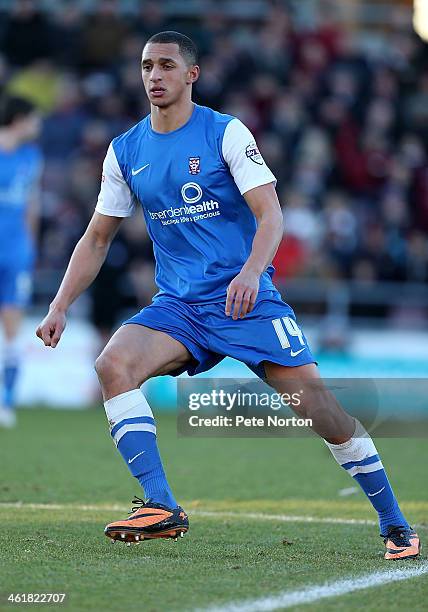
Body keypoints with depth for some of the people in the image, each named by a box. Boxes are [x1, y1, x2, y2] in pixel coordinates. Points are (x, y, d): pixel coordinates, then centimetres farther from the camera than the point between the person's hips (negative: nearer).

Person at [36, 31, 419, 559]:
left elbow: (270, 214, -12)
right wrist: (59, 307, 5)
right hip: (176, 307, 4)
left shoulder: (226, 133, -4)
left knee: (317, 404, -12)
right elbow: (97, 239, 15)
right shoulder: (126, 150, 8)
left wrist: (251, 272, -31)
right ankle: (161, 507, -26)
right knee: (113, 364, -25)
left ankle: (395, 525, 3)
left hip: (246, 297, -3)